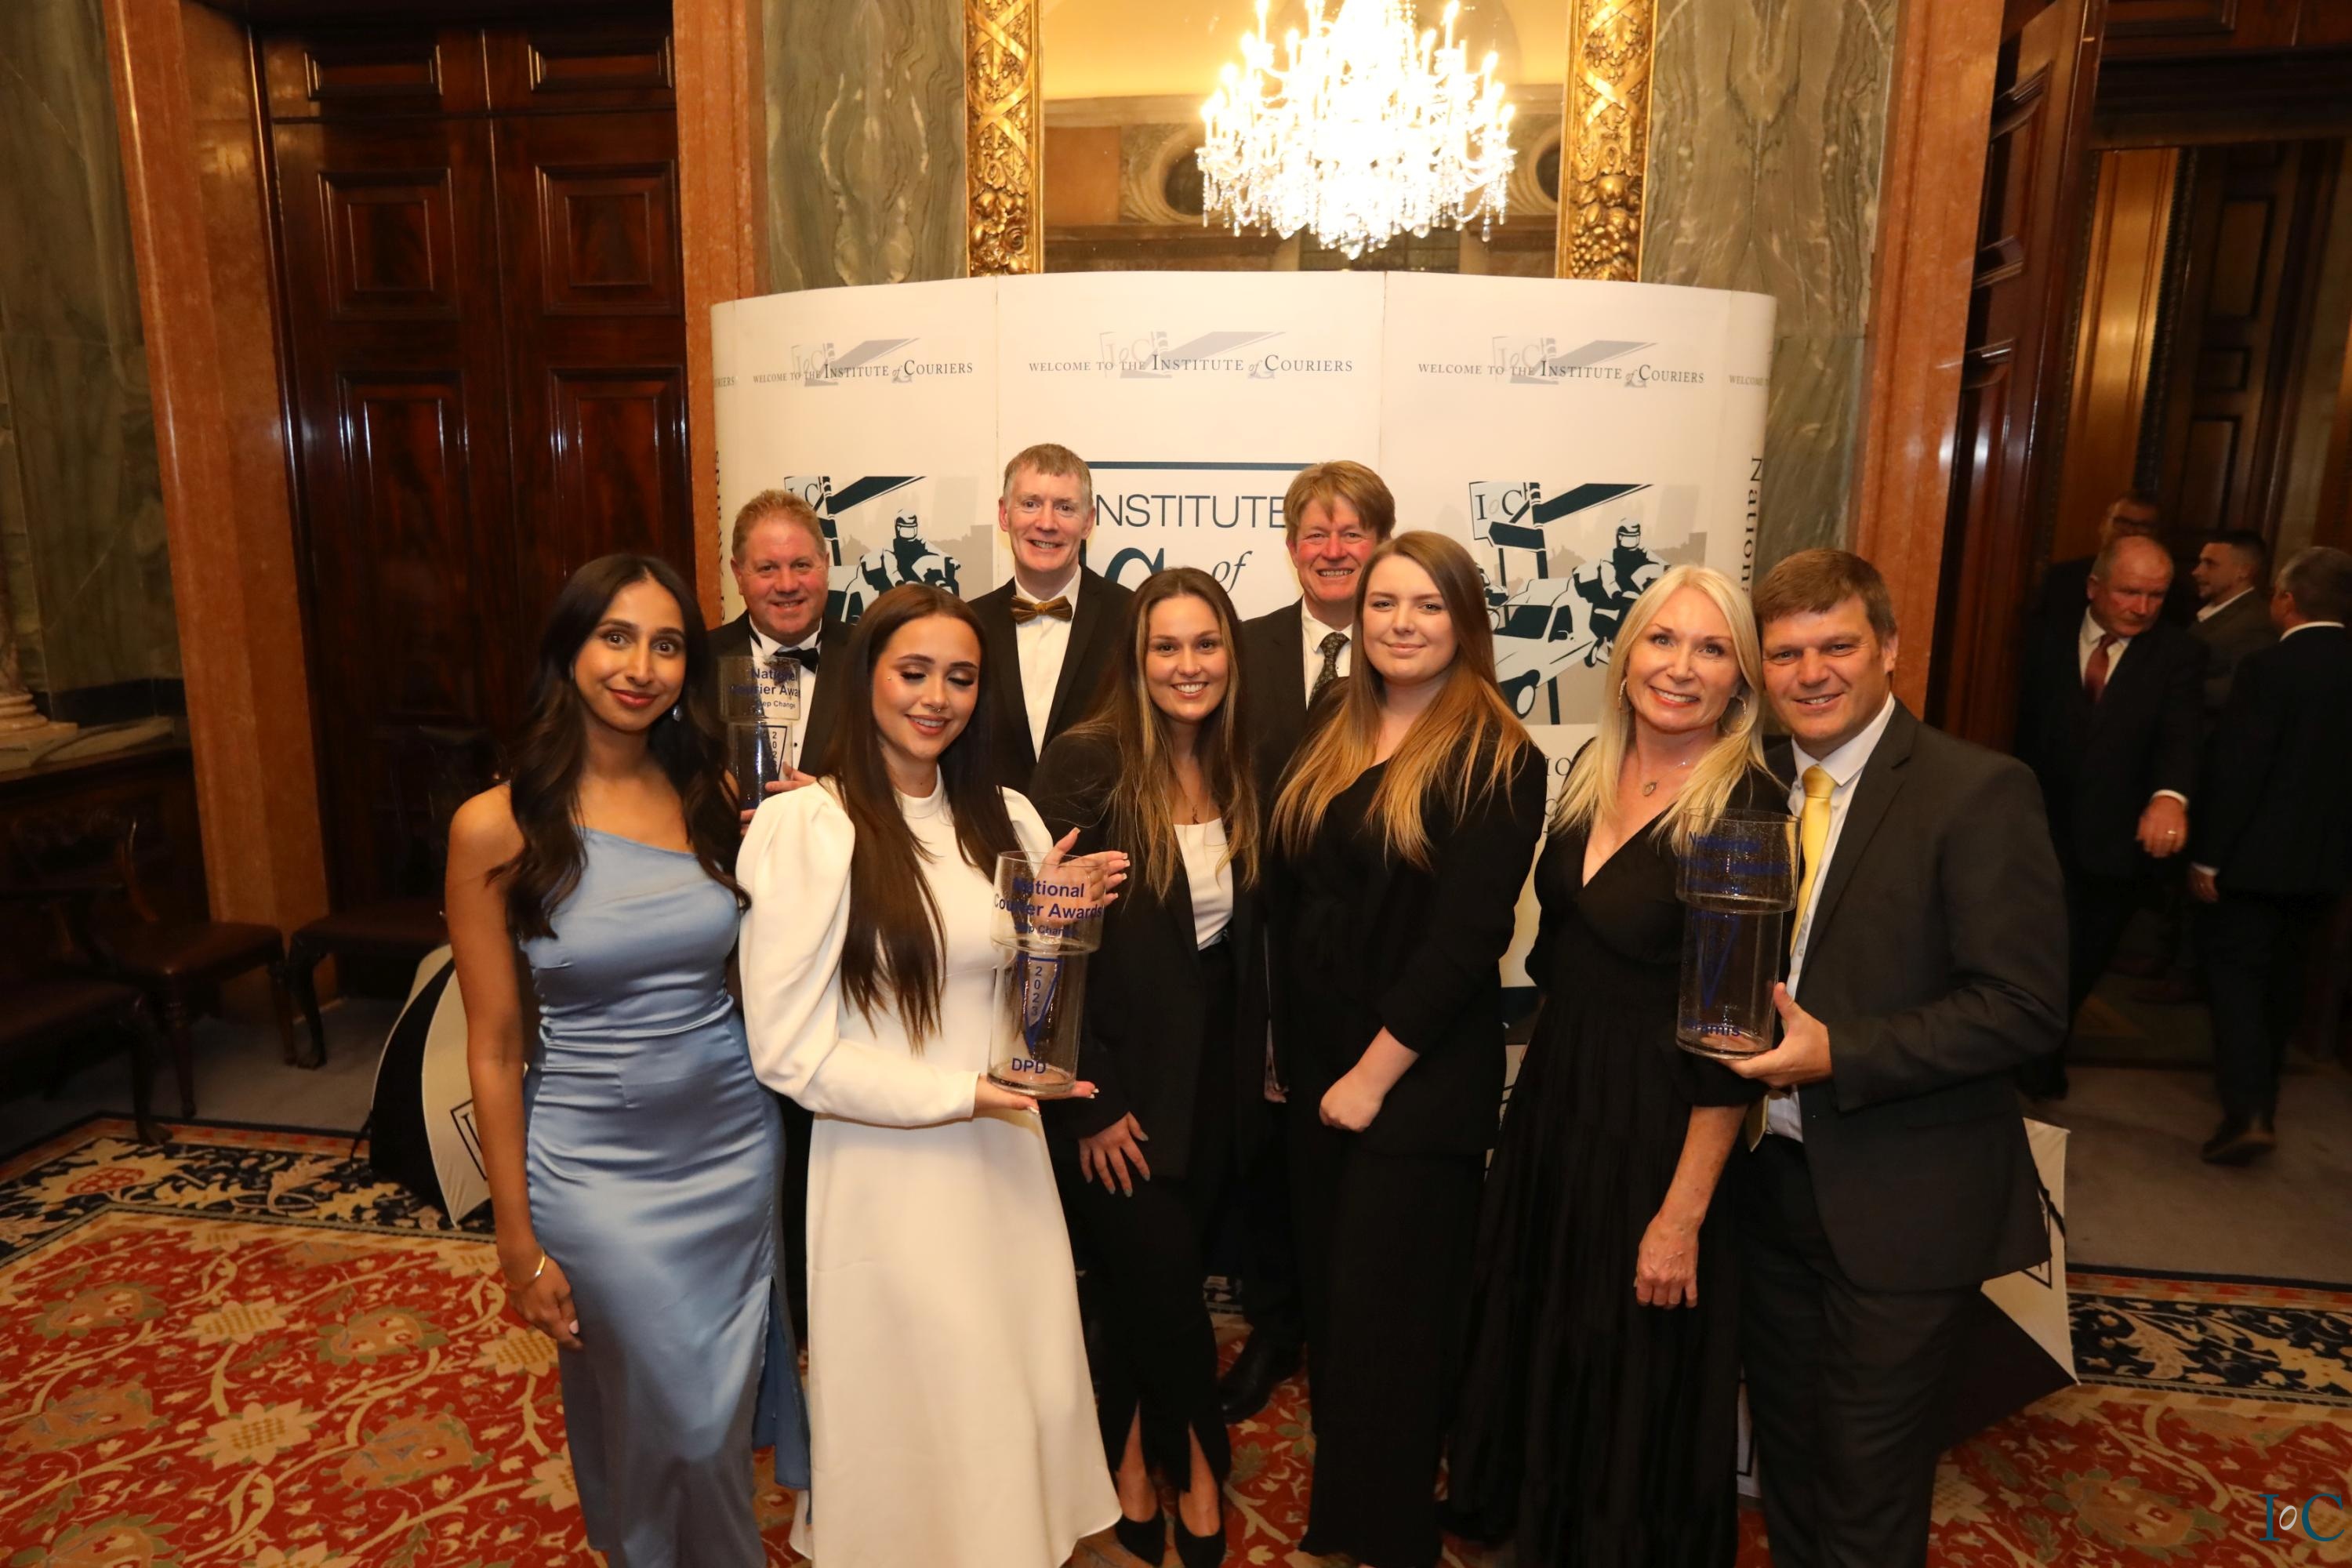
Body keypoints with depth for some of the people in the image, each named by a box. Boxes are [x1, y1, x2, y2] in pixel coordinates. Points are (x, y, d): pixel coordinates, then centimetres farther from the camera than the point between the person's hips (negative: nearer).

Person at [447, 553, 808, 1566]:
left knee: (727, 1410, 20)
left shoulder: (714, 798, -2)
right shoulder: (497, 827, -13)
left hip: (737, 1146, 4)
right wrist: (518, 1242, -5)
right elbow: (494, 1049, -8)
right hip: (596, 1169, -3)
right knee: (677, 1429, 12)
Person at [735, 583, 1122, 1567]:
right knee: (917, 1408, 11)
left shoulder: (1003, 818, 4)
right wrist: (958, 1096, -16)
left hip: (1005, 1161, 5)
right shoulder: (805, 827, -13)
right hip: (888, 1171, -5)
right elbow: (788, 1051, -14)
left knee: (1025, 1402, 15)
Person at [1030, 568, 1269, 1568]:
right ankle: (1198, 1464, 30)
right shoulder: (1087, 762, -15)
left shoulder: (1237, 774, 3)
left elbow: (1246, 935, 9)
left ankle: (1131, 1461, 39)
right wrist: (1088, 1100, -15)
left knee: (1144, 1289, 16)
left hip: (1211, 1090, 5)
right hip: (1119, 1092, -5)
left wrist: (1249, 1078, 7)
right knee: (1164, 1286, 2)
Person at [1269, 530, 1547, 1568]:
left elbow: (1464, 938, -17)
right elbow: (1290, 886, 7)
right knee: (1328, 1293, 18)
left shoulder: (1498, 760, -12)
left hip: (1418, 1083, -6)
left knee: (1384, 1320, 7)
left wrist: (1374, 1074, -15)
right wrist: (1294, 1045, 3)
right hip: (1315, 1061, 6)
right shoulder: (1330, 725, 5)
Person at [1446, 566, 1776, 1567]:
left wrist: (1683, 1213, -17)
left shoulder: (1749, 811, -20)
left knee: (1633, 1374, 15)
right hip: (1555, 1100, 7)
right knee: (1539, 1334, 24)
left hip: (1656, 1132, -6)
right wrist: (1553, 1061, 11)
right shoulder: (1593, 770, 0)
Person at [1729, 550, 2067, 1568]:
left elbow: (2027, 1008, -18)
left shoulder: (1978, 793, -14)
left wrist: (1838, 1055, -24)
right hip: (1768, 1174, 5)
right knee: (1785, 1453, 22)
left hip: (1899, 1204, -5)